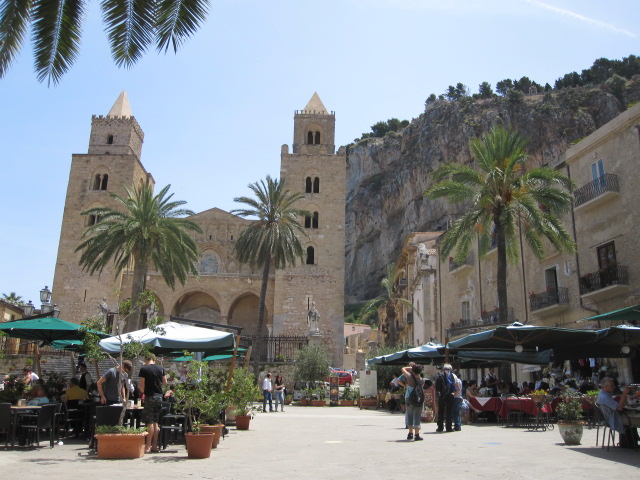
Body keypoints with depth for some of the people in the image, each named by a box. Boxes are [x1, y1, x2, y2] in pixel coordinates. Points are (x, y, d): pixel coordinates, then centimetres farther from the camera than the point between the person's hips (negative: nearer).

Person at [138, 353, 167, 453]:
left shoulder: (143, 369, -7)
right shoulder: (161, 368, 6)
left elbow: (142, 384, -9)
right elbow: (165, 382, 10)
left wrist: (142, 392, 11)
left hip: (150, 396, -5)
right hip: (159, 396, 5)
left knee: (150, 422, -2)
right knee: (155, 422, 12)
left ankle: (148, 447, -1)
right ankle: (154, 446, 16)